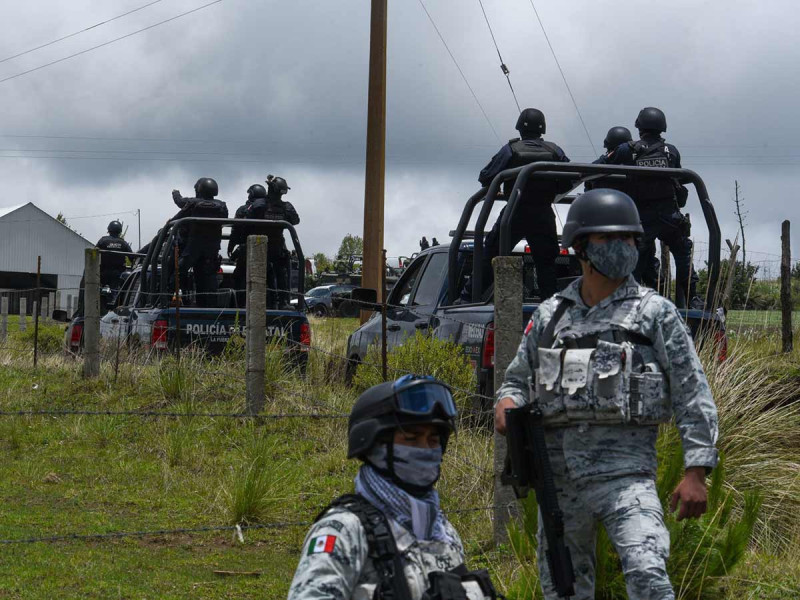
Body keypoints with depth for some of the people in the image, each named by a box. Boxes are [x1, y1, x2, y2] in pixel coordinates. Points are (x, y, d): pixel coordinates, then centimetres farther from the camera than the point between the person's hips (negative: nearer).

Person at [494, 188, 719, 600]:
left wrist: (696, 472, -9)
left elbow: (693, 396, -1)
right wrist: (508, 403, -2)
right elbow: (518, 378, 23)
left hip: (624, 472, -4)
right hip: (559, 477, 4)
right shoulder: (549, 315, 13)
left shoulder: (655, 313, 2)